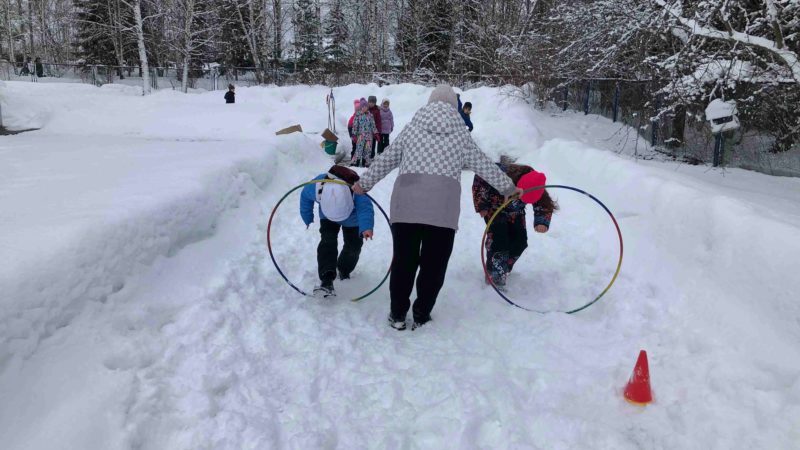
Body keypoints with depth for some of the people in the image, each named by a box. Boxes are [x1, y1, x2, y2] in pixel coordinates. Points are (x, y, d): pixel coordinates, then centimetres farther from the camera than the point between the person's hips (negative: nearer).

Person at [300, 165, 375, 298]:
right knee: (327, 243, -22)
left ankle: (344, 271, 32)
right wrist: (307, 218, -3)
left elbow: (365, 208, -60)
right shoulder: (316, 187, -38)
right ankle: (327, 280, -29)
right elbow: (305, 197, -15)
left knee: (353, 246, 1)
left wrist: (366, 227, -80)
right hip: (327, 217, 1)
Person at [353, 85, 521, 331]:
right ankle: (421, 317, 18)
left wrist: (364, 183, 30)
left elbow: (387, 158, 18)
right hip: (443, 207, -1)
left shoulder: (412, 127, 16)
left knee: (403, 260, 10)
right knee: (434, 264, 10)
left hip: (406, 202, 1)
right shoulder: (460, 133, 15)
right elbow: (484, 165, 21)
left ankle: (397, 315, 20)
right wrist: (508, 187, 34)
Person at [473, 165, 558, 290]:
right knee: (498, 237, -22)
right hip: (494, 209, -4)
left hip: (515, 213, 4)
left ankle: (504, 269, 18)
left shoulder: (534, 187, -28)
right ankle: (494, 275, -16)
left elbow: (545, 207, -17)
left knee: (520, 242, -5)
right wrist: (481, 206, -19)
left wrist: (542, 223, -37)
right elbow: (478, 182, -24)